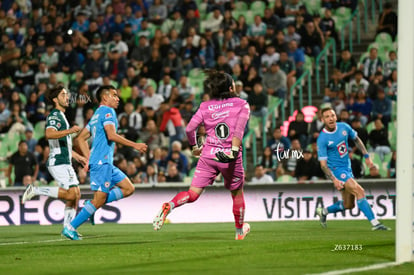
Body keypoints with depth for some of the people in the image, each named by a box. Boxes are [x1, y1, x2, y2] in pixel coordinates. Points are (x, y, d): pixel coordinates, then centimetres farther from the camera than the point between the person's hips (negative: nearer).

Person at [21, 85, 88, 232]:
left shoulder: (61, 116, 23)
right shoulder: (54, 115, -9)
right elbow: (49, 134, -29)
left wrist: (78, 157, 35)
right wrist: (69, 131, -35)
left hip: (65, 162, 10)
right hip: (58, 163, -10)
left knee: (76, 194, 6)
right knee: (71, 194, -18)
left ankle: (67, 227, 5)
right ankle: (35, 190, -9)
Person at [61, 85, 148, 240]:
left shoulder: (96, 115, 22)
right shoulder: (107, 111, -6)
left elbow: (80, 139, 23)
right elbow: (111, 135, -20)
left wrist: (89, 159, 19)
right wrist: (134, 145, -16)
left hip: (106, 163, 10)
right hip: (102, 162, -10)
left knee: (128, 189, 9)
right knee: (99, 199, -10)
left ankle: (92, 206, 5)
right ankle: (70, 228, -8)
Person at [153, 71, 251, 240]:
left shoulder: (205, 106, 10)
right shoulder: (241, 104, 3)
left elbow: (189, 129, 3)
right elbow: (239, 129, -13)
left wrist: (194, 147, 18)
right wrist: (234, 150, -21)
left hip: (208, 154, 2)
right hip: (230, 158, -2)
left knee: (193, 194, -1)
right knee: (237, 193, 22)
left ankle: (169, 205, -31)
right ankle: (240, 230, 36)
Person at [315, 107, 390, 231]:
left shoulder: (344, 127, -1)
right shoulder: (322, 139, -17)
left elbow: (356, 140, 17)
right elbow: (323, 164, -16)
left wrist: (367, 157, 12)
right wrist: (334, 179, -27)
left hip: (347, 168, 7)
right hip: (336, 170, -7)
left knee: (349, 204, 10)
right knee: (359, 191, -22)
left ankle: (323, 212, 32)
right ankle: (374, 223, -23)